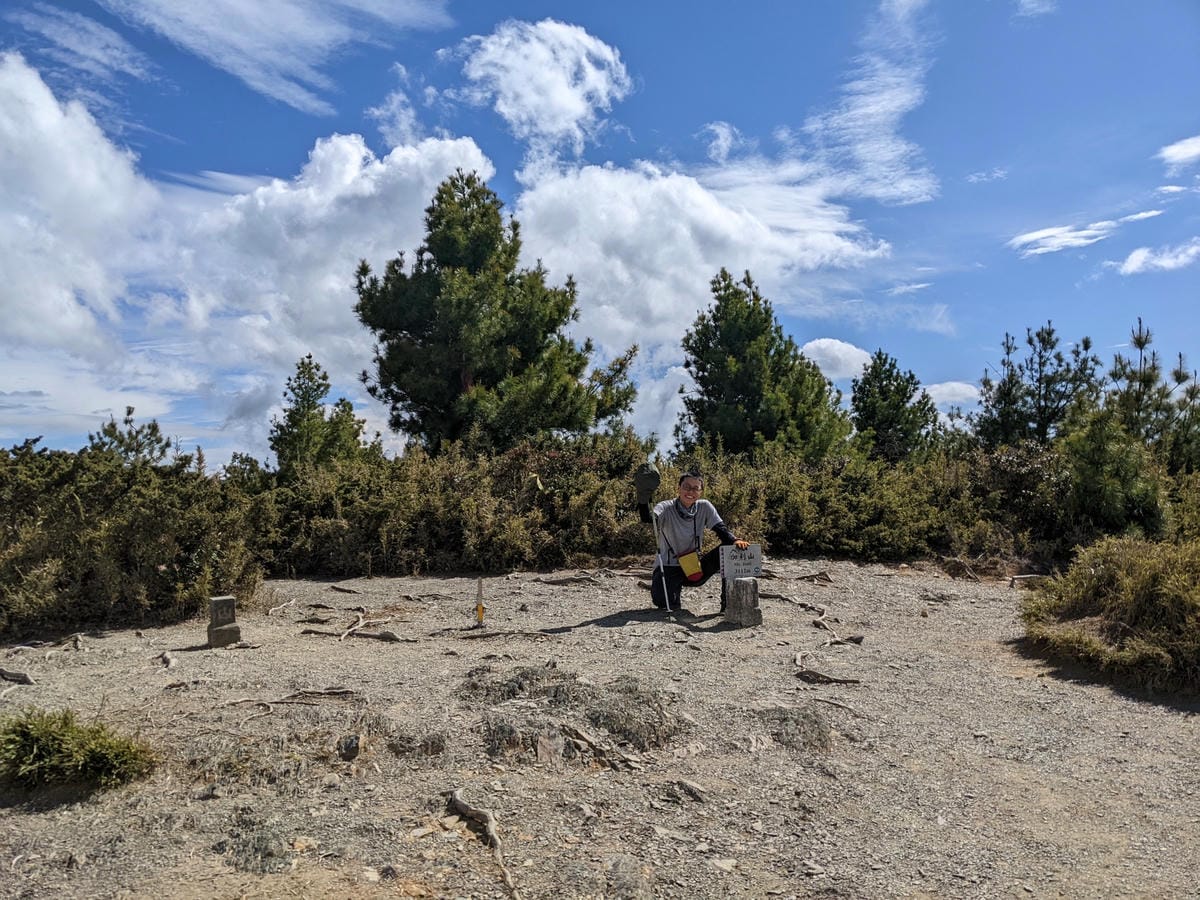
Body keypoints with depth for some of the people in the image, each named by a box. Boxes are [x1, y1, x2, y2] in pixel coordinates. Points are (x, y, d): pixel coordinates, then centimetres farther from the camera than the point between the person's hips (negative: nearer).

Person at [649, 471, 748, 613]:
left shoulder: (704, 507, -2)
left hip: (694, 568, 3)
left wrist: (735, 541, -33)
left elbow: (721, 529, -10)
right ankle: (675, 589, 9)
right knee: (664, 602, -30)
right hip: (668, 568, -3)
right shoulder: (666, 508, -14)